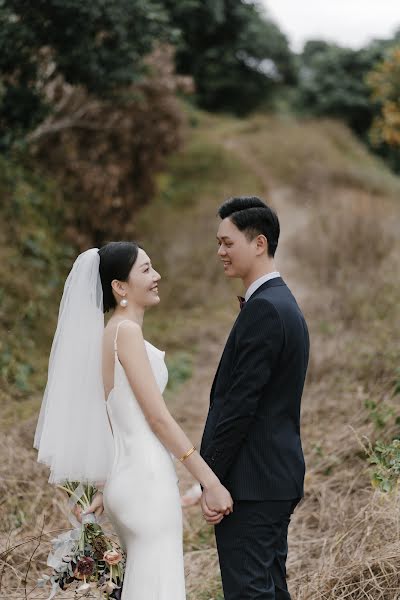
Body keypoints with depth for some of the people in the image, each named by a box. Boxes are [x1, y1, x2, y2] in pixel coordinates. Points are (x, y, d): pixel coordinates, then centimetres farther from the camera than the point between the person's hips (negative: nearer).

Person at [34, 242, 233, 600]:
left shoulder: (111, 333, 15)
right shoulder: (126, 331, -12)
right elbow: (158, 416, -16)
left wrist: (104, 491, 24)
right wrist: (210, 482, -15)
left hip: (128, 480, 9)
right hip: (147, 480, -9)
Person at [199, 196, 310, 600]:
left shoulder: (263, 309, -16)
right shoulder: (283, 303, 15)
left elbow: (241, 403, -20)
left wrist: (211, 479, -15)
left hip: (251, 480, -10)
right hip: (277, 477, 10)